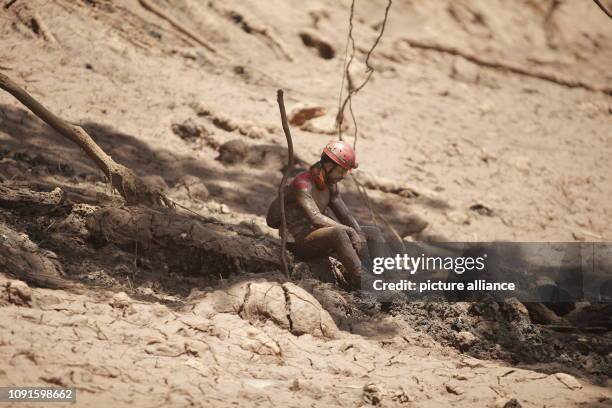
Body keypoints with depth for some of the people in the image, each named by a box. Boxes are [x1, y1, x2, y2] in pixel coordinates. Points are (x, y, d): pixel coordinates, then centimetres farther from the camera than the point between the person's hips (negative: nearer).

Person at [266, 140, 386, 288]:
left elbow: (346, 216, 7)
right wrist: (349, 231, -32)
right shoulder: (302, 184, -18)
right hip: (304, 241, -9)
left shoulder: (331, 185, 10)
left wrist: (359, 236, -11)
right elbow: (315, 218, -30)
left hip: (324, 237, 9)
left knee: (374, 233, -1)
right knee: (338, 233, -38)